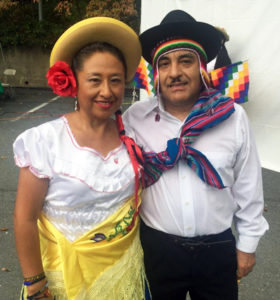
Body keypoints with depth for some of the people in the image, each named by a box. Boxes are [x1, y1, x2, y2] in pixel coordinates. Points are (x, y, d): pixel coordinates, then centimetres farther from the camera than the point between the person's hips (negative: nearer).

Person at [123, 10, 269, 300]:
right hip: (157, 247, 0)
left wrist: (247, 243, 5)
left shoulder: (233, 116, -9)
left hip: (219, 249, 1)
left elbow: (248, 187, -1)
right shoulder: (135, 118, -9)